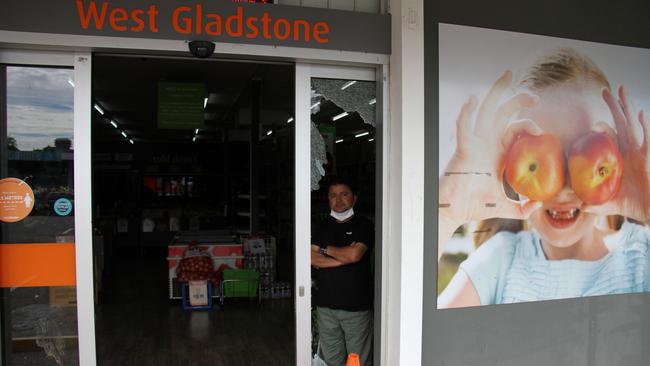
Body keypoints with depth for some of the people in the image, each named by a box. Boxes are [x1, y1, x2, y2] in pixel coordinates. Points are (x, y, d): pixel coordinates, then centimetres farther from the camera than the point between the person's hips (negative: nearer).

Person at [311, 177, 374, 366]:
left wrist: (326, 249, -1)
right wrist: (344, 257, -11)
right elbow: (312, 259, -2)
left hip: (357, 306, -3)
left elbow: (354, 255, -16)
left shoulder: (363, 225, -1)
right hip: (326, 304, 4)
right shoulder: (322, 227, 11)